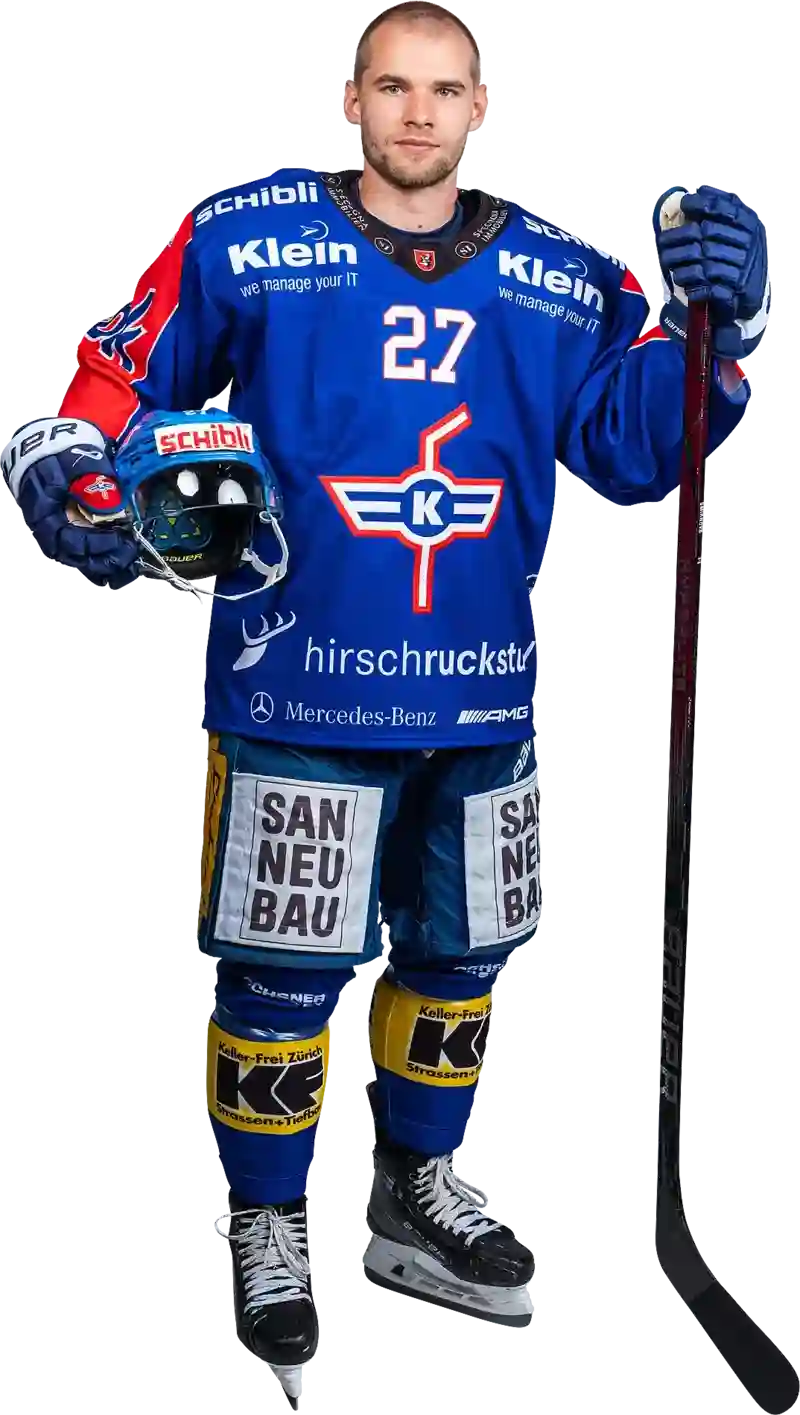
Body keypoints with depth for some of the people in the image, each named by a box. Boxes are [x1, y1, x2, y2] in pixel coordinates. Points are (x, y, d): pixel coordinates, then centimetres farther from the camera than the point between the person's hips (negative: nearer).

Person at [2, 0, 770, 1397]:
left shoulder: (561, 277, 5)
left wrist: (707, 318, -14)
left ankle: (418, 1194, 39)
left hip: (481, 697, 4)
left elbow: (635, 449, 0)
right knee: (284, 971, 2)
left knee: (456, 956, 18)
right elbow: (116, 377, 2)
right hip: (296, 691, -4)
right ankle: (268, 1234, 22)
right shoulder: (241, 244, -4)